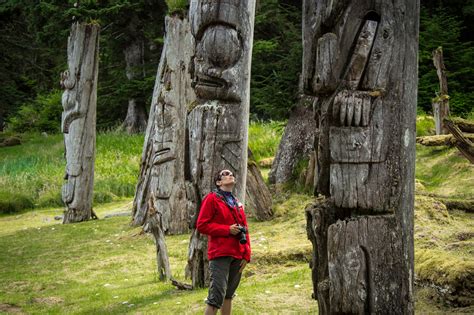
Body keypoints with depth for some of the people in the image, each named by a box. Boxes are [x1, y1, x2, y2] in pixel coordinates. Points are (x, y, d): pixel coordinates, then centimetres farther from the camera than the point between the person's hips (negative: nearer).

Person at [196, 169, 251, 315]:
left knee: (229, 294, 12)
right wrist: (227, 229, -14)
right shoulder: (211, 199, -2)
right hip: (220, 254, -7)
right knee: (217, 295, -13)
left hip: (237, 255, 7)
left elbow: (245, 230, 17)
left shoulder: (237, 203, 17)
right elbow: (201, 225, -8)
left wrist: (246, 255, 8)